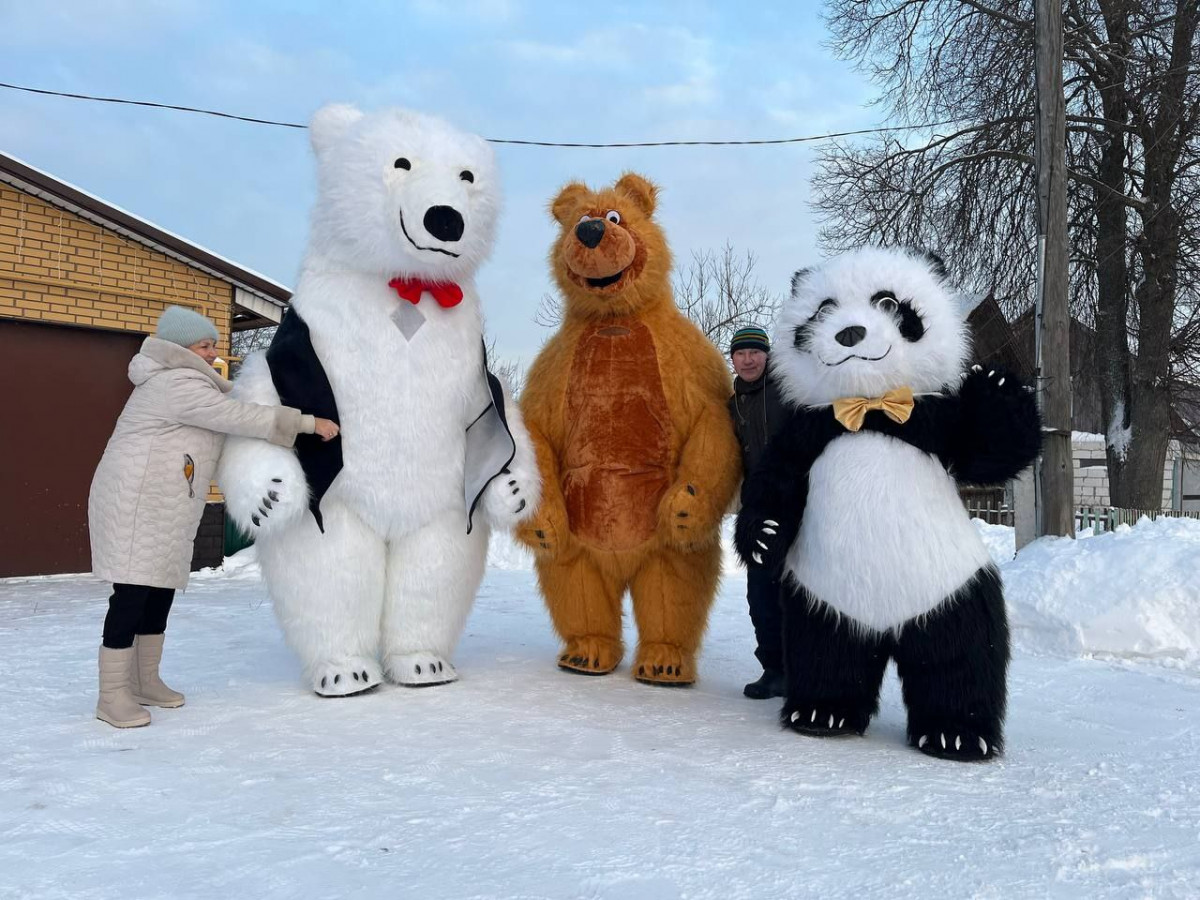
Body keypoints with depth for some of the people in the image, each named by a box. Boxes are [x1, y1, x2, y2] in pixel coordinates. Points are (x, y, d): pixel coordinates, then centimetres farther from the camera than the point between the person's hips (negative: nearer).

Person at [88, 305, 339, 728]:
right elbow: (242, 417, -17)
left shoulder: (179, 382, 21)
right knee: (133, 593, -10)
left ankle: (145, 681, 23)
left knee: (160, 590, 13)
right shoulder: (180, 384, -14)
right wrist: (310, 422, -14)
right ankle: (112, 695, -4)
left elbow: (229, 416, 24)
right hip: (135, 500, -11)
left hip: (160, 506, 11)